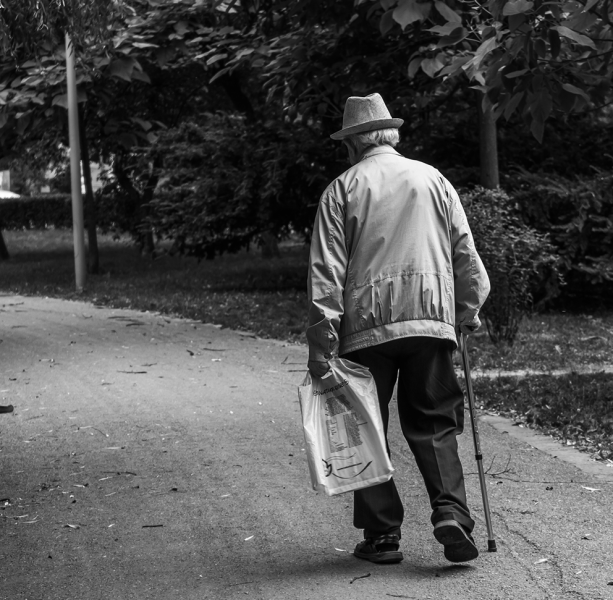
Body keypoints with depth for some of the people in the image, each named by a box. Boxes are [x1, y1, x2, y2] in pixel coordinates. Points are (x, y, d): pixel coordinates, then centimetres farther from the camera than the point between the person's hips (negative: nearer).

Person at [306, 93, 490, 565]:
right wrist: (468, 314, 18)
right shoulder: (433, 180, 10)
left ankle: (382, 535, 7)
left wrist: (321, 340, -4)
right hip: (430, 319, 2)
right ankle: (451, 513, -11)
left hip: (365, 326, -2)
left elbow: (326, 271, -3)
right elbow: (465, 254, 9)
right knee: (433, 424, 8)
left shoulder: (342, 190, 3)